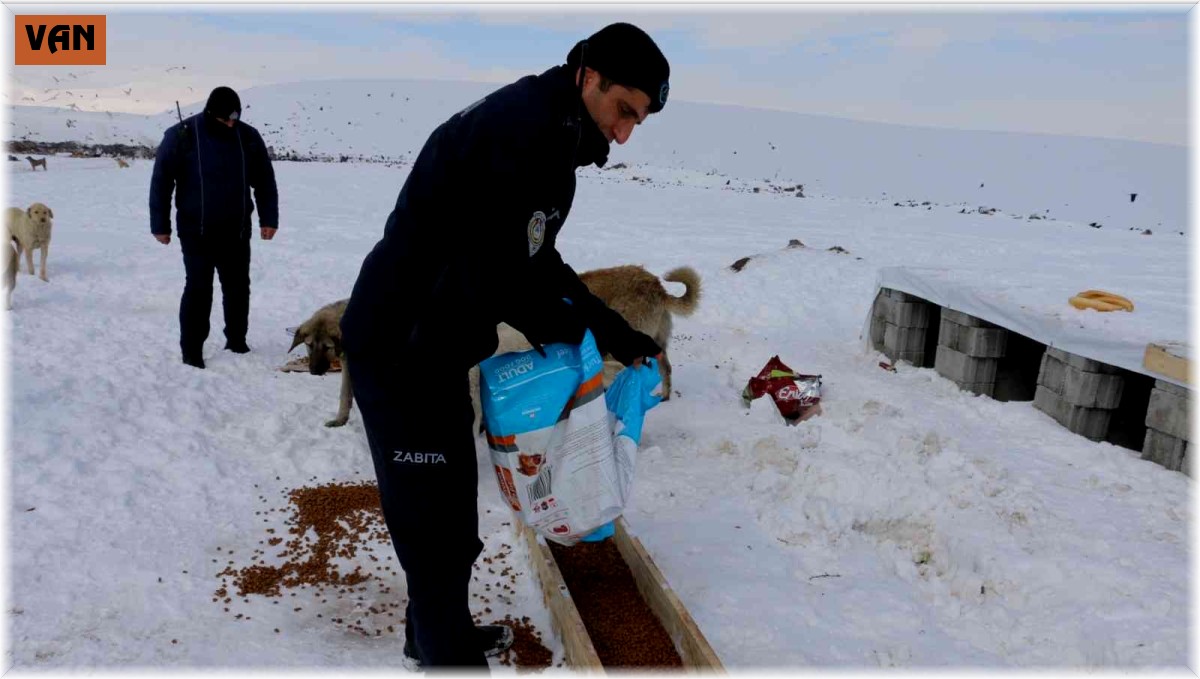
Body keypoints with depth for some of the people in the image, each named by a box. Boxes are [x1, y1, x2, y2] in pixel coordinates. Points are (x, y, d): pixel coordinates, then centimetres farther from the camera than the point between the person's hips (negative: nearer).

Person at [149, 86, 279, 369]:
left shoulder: (248, 137, -1)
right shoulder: (181, 135, -11)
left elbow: (265, 181, 7)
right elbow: (161, 181, -6)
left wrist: (268, 219, 2)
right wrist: (160, 225, -6)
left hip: (236, 230, 3)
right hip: (196, 231, -3)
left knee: (238, 286, 10)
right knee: (199, 288, -5)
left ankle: (236, 341, 26)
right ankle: (191, 349, 5)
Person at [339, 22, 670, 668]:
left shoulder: (555, 153, 9)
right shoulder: (512, 128, -23)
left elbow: (539, 265, 12)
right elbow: (491, 274, -26)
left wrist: (612, 329, 3)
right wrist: (569, 325, -9)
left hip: (441, 349, 10)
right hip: (398, 349, -10)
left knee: (452, 499, 20)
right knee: (431, 512, 2)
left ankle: (439, 632, 38)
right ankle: (446, 654, 19)